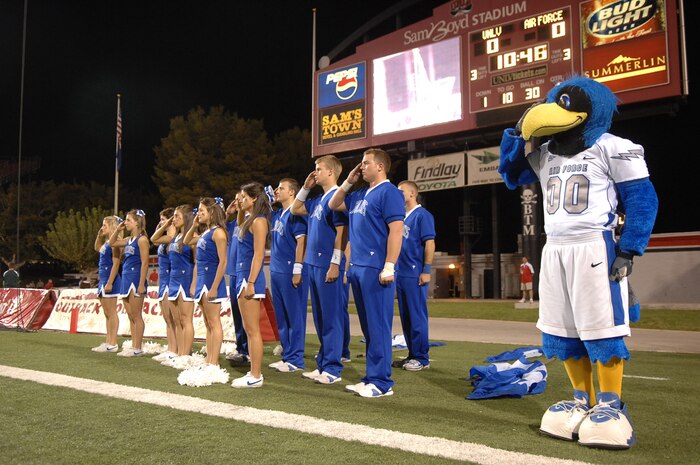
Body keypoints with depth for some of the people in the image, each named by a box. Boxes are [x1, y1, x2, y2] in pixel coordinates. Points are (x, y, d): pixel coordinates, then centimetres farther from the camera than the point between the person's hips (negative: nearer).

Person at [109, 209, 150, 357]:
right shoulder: (128, 240, 14)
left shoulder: (142, 239, -10)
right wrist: (117, 229, 15)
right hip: (126, 279, 9)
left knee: (136, 316, -5)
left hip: (135, 279, -9)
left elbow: (145, 263, -15)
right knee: (131, 316, 10)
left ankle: (138, 348, 0)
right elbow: (112, 243, 29)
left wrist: (141, 284, -20)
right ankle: (133, 346, 16)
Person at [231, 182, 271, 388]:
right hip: (242, 276, 10)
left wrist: (250, 283, -21)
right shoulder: (249, 219, 15)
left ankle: (256, 376, -1)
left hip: (250, 278, -10)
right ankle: (253, 373, 18)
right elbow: (240, 227, 39)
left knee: (252, 330, -6)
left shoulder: (259, 221, -12)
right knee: (248, 330, 12)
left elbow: (258, 255, -18)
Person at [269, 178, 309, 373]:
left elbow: (301, 242, -16)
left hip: (290, 273, -9)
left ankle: (296, 359, 5)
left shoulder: (295, 213, -9)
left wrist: (297, 270, -20)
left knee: (295, 316, -1)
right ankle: (287, 355, 22)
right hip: (277, 272, 9)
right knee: (281, 317, 13)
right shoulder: (276, 214, 15)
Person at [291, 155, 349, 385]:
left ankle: (333, 369, 2)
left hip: (327, 265, -9)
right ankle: (323, 364, 21)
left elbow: (342, 232, -16)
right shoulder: (318, 200, 17)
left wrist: (335, 264, -20)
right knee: (320, 318, 13)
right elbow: (295, 209, 30)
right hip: (314, 264, 9)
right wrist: (306, 187, 19)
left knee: (332, 318, -4)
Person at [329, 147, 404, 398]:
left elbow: (396, 230, -15)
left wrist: (389, 267, -21)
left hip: (375, 270, -9)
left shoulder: (389, 192, -7)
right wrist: (347, 182, 18)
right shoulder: (360, 194, 18)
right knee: (368, 326, 12)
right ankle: (371, 378, 19)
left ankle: (381, 382, 2)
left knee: (378, 326, -5)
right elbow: (333, 205, 31)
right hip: (357, 268, 9)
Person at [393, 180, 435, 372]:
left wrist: (426, 271, -17)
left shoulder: (422, 215, -6)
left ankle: (422, 358, 4)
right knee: (406, 317, 11)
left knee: (417, 316, -3)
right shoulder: (403, 216, 17)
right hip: (401, 273, 8)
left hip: (415, 275, -8)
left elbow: (430, 243, -12)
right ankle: (412, 355, 20)